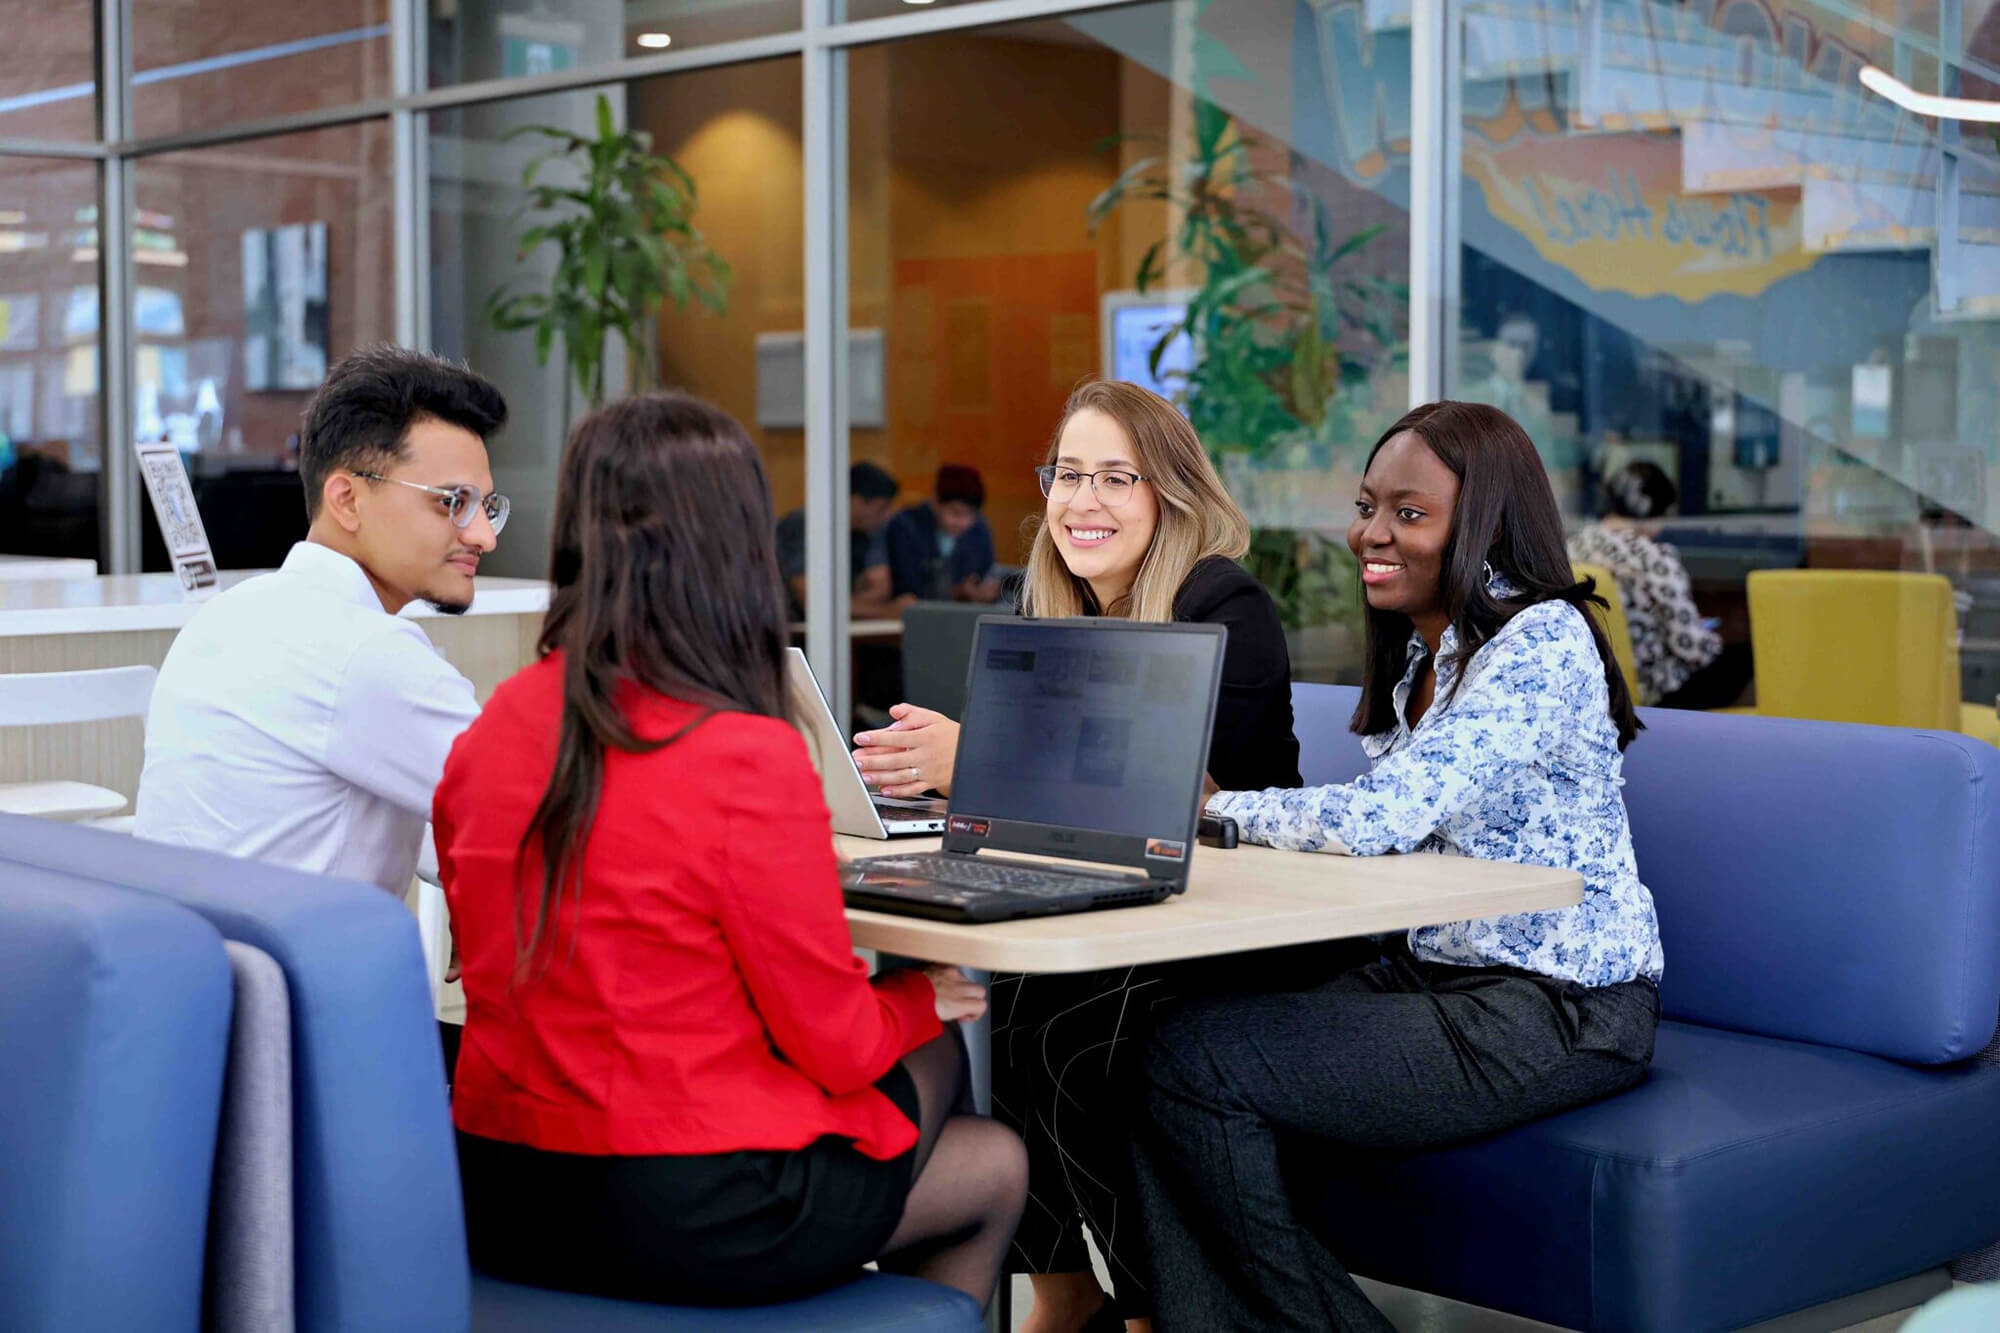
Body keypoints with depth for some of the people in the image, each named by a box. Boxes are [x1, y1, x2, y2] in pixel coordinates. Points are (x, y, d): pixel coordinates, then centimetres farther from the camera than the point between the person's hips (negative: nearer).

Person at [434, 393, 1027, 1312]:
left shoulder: (494, 729, -1)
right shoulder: (750, 761, -21)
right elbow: (837, 1044, -12)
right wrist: (919, 1000, 10)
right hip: (688, 1219, -7)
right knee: (995, 1170, 20)